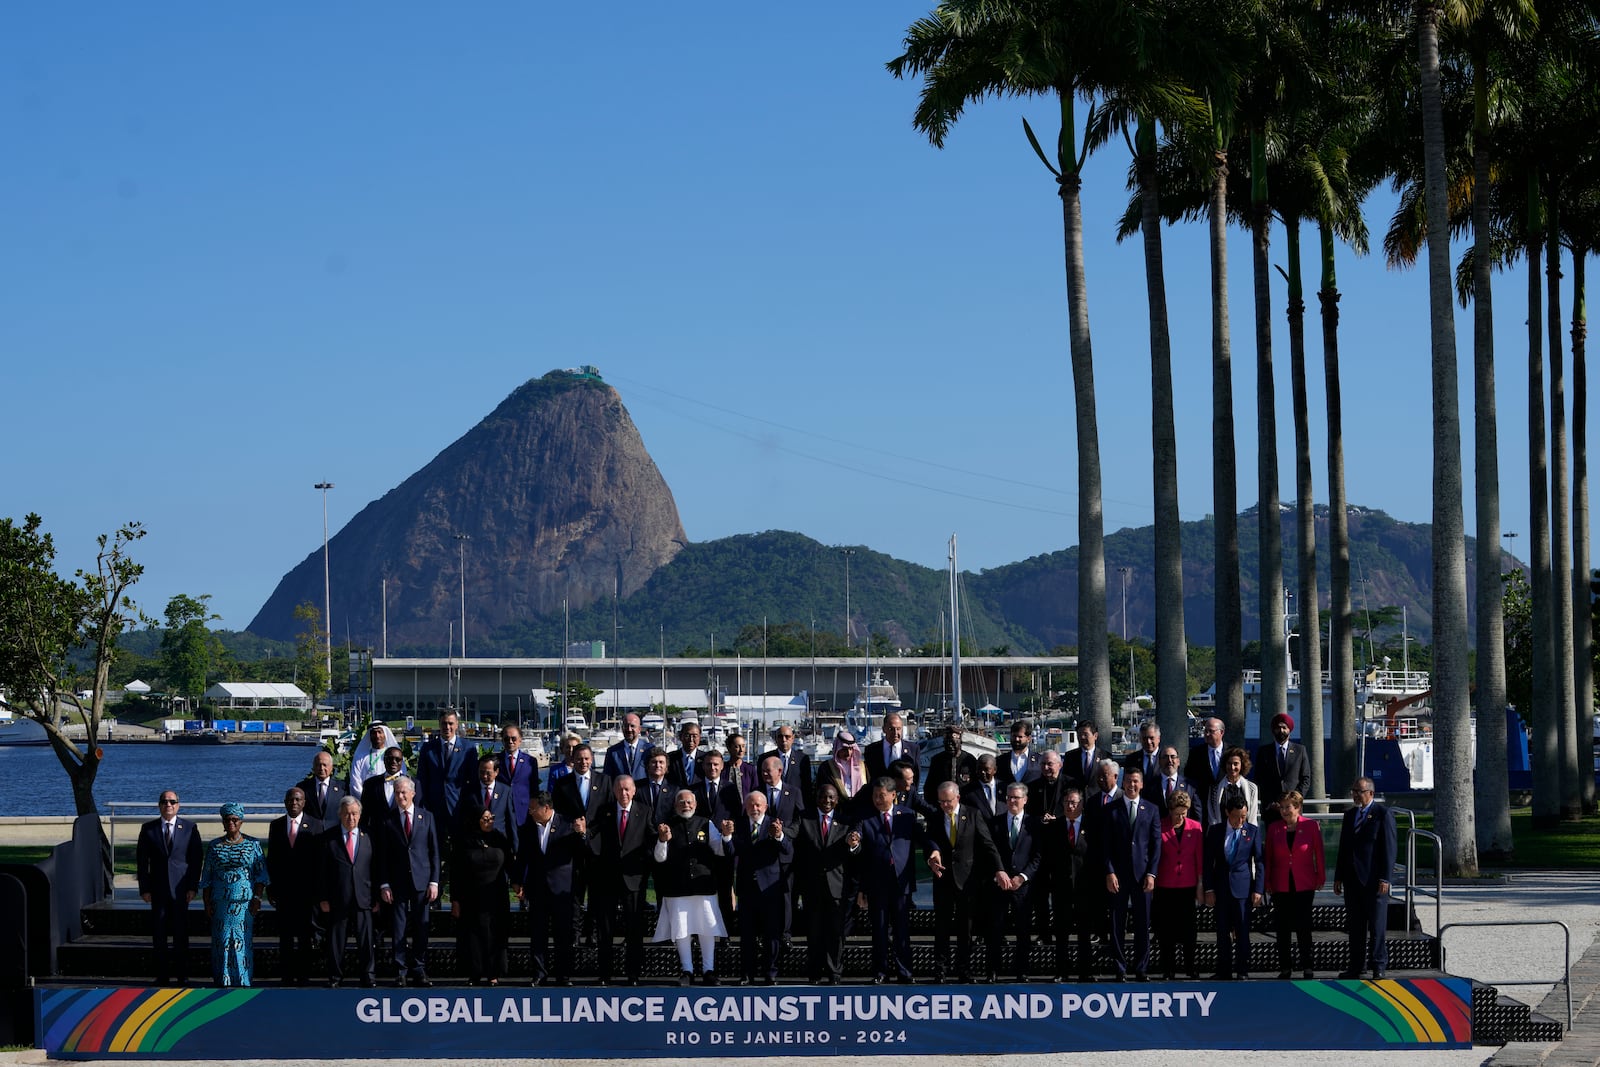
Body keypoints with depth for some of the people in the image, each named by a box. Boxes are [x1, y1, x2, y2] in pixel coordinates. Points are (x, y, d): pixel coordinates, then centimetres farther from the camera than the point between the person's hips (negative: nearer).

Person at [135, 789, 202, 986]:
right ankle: (161, 975, 8)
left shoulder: (190, 828, 3)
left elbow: (196, 859, 2)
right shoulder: (148, 829, 5)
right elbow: (141, 860, 5)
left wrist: (193, 887, -5)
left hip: (180, 888, -1)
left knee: (181, 933, 1)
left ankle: (182, 975, 7)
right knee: (159, 933, 2)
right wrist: (144, 888, -2)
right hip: (158, 888, 1)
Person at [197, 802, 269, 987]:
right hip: (221, 904, 1)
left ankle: (243, 980, 4)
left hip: (245, 903, -1)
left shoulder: (253, 845, 6)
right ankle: (222, 981, 5)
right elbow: (206, 879, 9)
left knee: (243, 941, -2)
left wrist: (257, 898, -5)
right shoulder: (214, 847, 9)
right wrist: (207, 904, 2)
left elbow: (261, 874, 4)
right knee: (222, 941, -1)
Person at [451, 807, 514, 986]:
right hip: (471, 897, -2)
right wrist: (455, 900, -6)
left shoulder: (499, 839, 3)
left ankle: (493, 974, 9)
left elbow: (510, 863, 5)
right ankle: (474, 974, 7)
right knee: (473, 935, 1)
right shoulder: (464, 842, -3)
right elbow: (455, 872, -2)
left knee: (494, 935, 3)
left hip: (496, 897, 2)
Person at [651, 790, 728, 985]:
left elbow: (720, 851, 6)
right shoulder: (666, 826, 4)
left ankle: (708, 970, 11)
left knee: (707, 929, 2)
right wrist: (662, 841, -20)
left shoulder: (705, 824, 8)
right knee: (681, 929, 2)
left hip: (703, 884, 1)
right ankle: (686, 970, 11)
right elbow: (660, 858, -1)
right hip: (677, 887, -1)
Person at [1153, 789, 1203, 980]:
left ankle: (1190, 967, 16)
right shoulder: (1160, 827, -4)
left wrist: (1200, 886, 4)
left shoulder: (1195, 827, 2)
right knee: (1167, 929, 2)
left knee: (1188, 929, 6)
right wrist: (1152, 881, -2)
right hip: (1166, 886, -1)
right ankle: (1168, 970, 10)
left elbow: (1200, 857, 5)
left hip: (1188, 886, 1)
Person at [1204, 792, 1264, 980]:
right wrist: (1209, 889, 1)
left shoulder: (1253, 831, 2)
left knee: (1243, 931, -3)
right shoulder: (1215, 831, 5)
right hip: (1221, 888, 2)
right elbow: (1208, 862, 7)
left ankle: (1242, 971, 3)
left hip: (1243, 887, -2)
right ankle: (1224, 971, 11)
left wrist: (1258, 889, -4)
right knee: (1223, 932, 5)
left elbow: (1259, 862, 2)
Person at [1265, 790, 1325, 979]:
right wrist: (1267, 882, 4)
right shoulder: (1274, 828, 2)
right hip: (1281, 885, 2)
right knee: (1283, 928, 6)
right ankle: (1285, 968, 12)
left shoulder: (1311, 826, -4)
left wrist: (1320, 877, 1)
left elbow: (1319, 853, 1)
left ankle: (1307, 967, 7)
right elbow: (1268, 856, 6)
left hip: (1304, 884, -2)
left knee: (1304, 927, -1)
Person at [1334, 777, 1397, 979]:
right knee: (1355, 926, 9)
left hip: (1374, 880, -6)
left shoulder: (1383, 814, -5)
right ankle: (1356, 966, 13)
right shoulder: (1350, 815, 15)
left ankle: (1379, 966, 1)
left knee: (1377, 925, -3)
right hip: (1352, 879, 6)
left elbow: (1389, 848, -9)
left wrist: (1385, 878, -15)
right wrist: (1338, 877, 14)